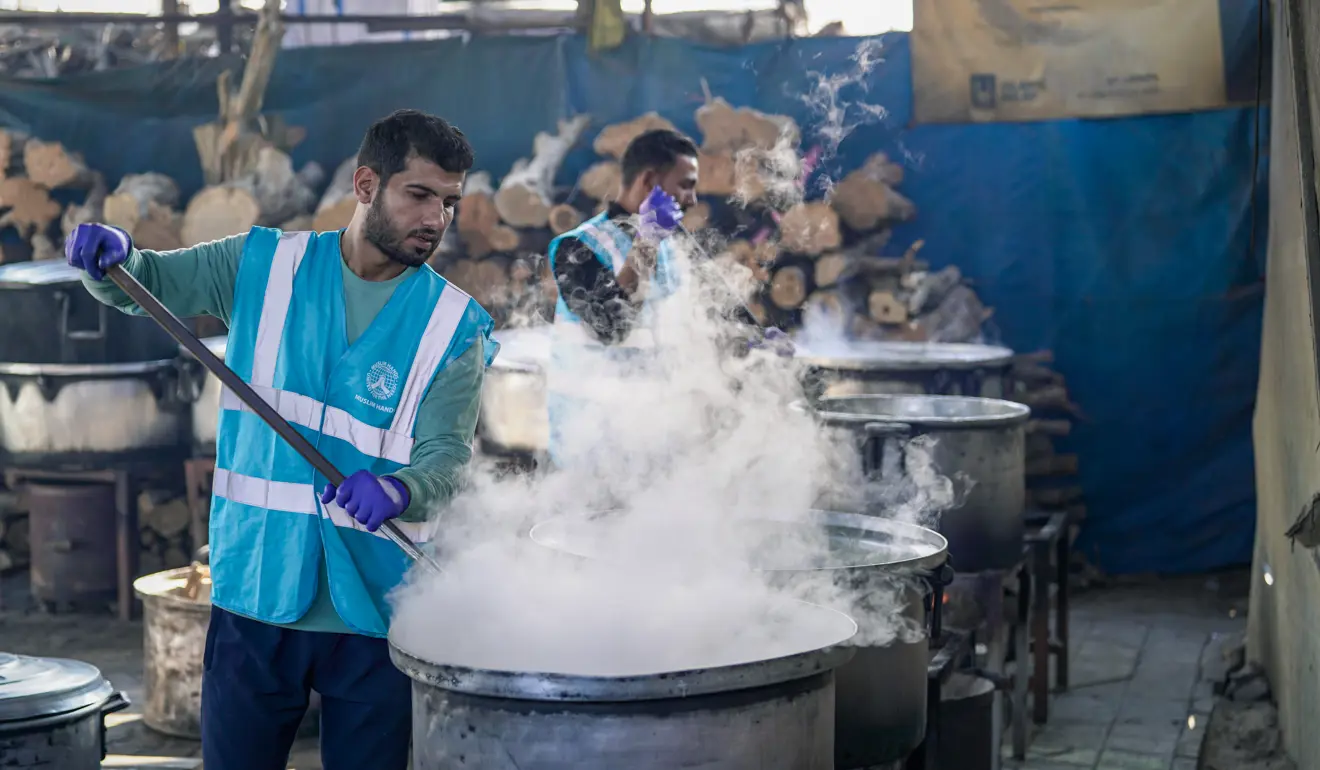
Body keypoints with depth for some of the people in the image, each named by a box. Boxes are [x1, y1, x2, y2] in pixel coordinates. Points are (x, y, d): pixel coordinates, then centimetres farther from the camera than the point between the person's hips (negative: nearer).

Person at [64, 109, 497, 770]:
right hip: (255, 593, 1)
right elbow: (149, 282, 10)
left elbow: (447, 455, -9)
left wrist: (397, 491, -31)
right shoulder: (265, 265, 4)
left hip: (375, 610, -1)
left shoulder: (455, 325, -2)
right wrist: (110, 257, -13)